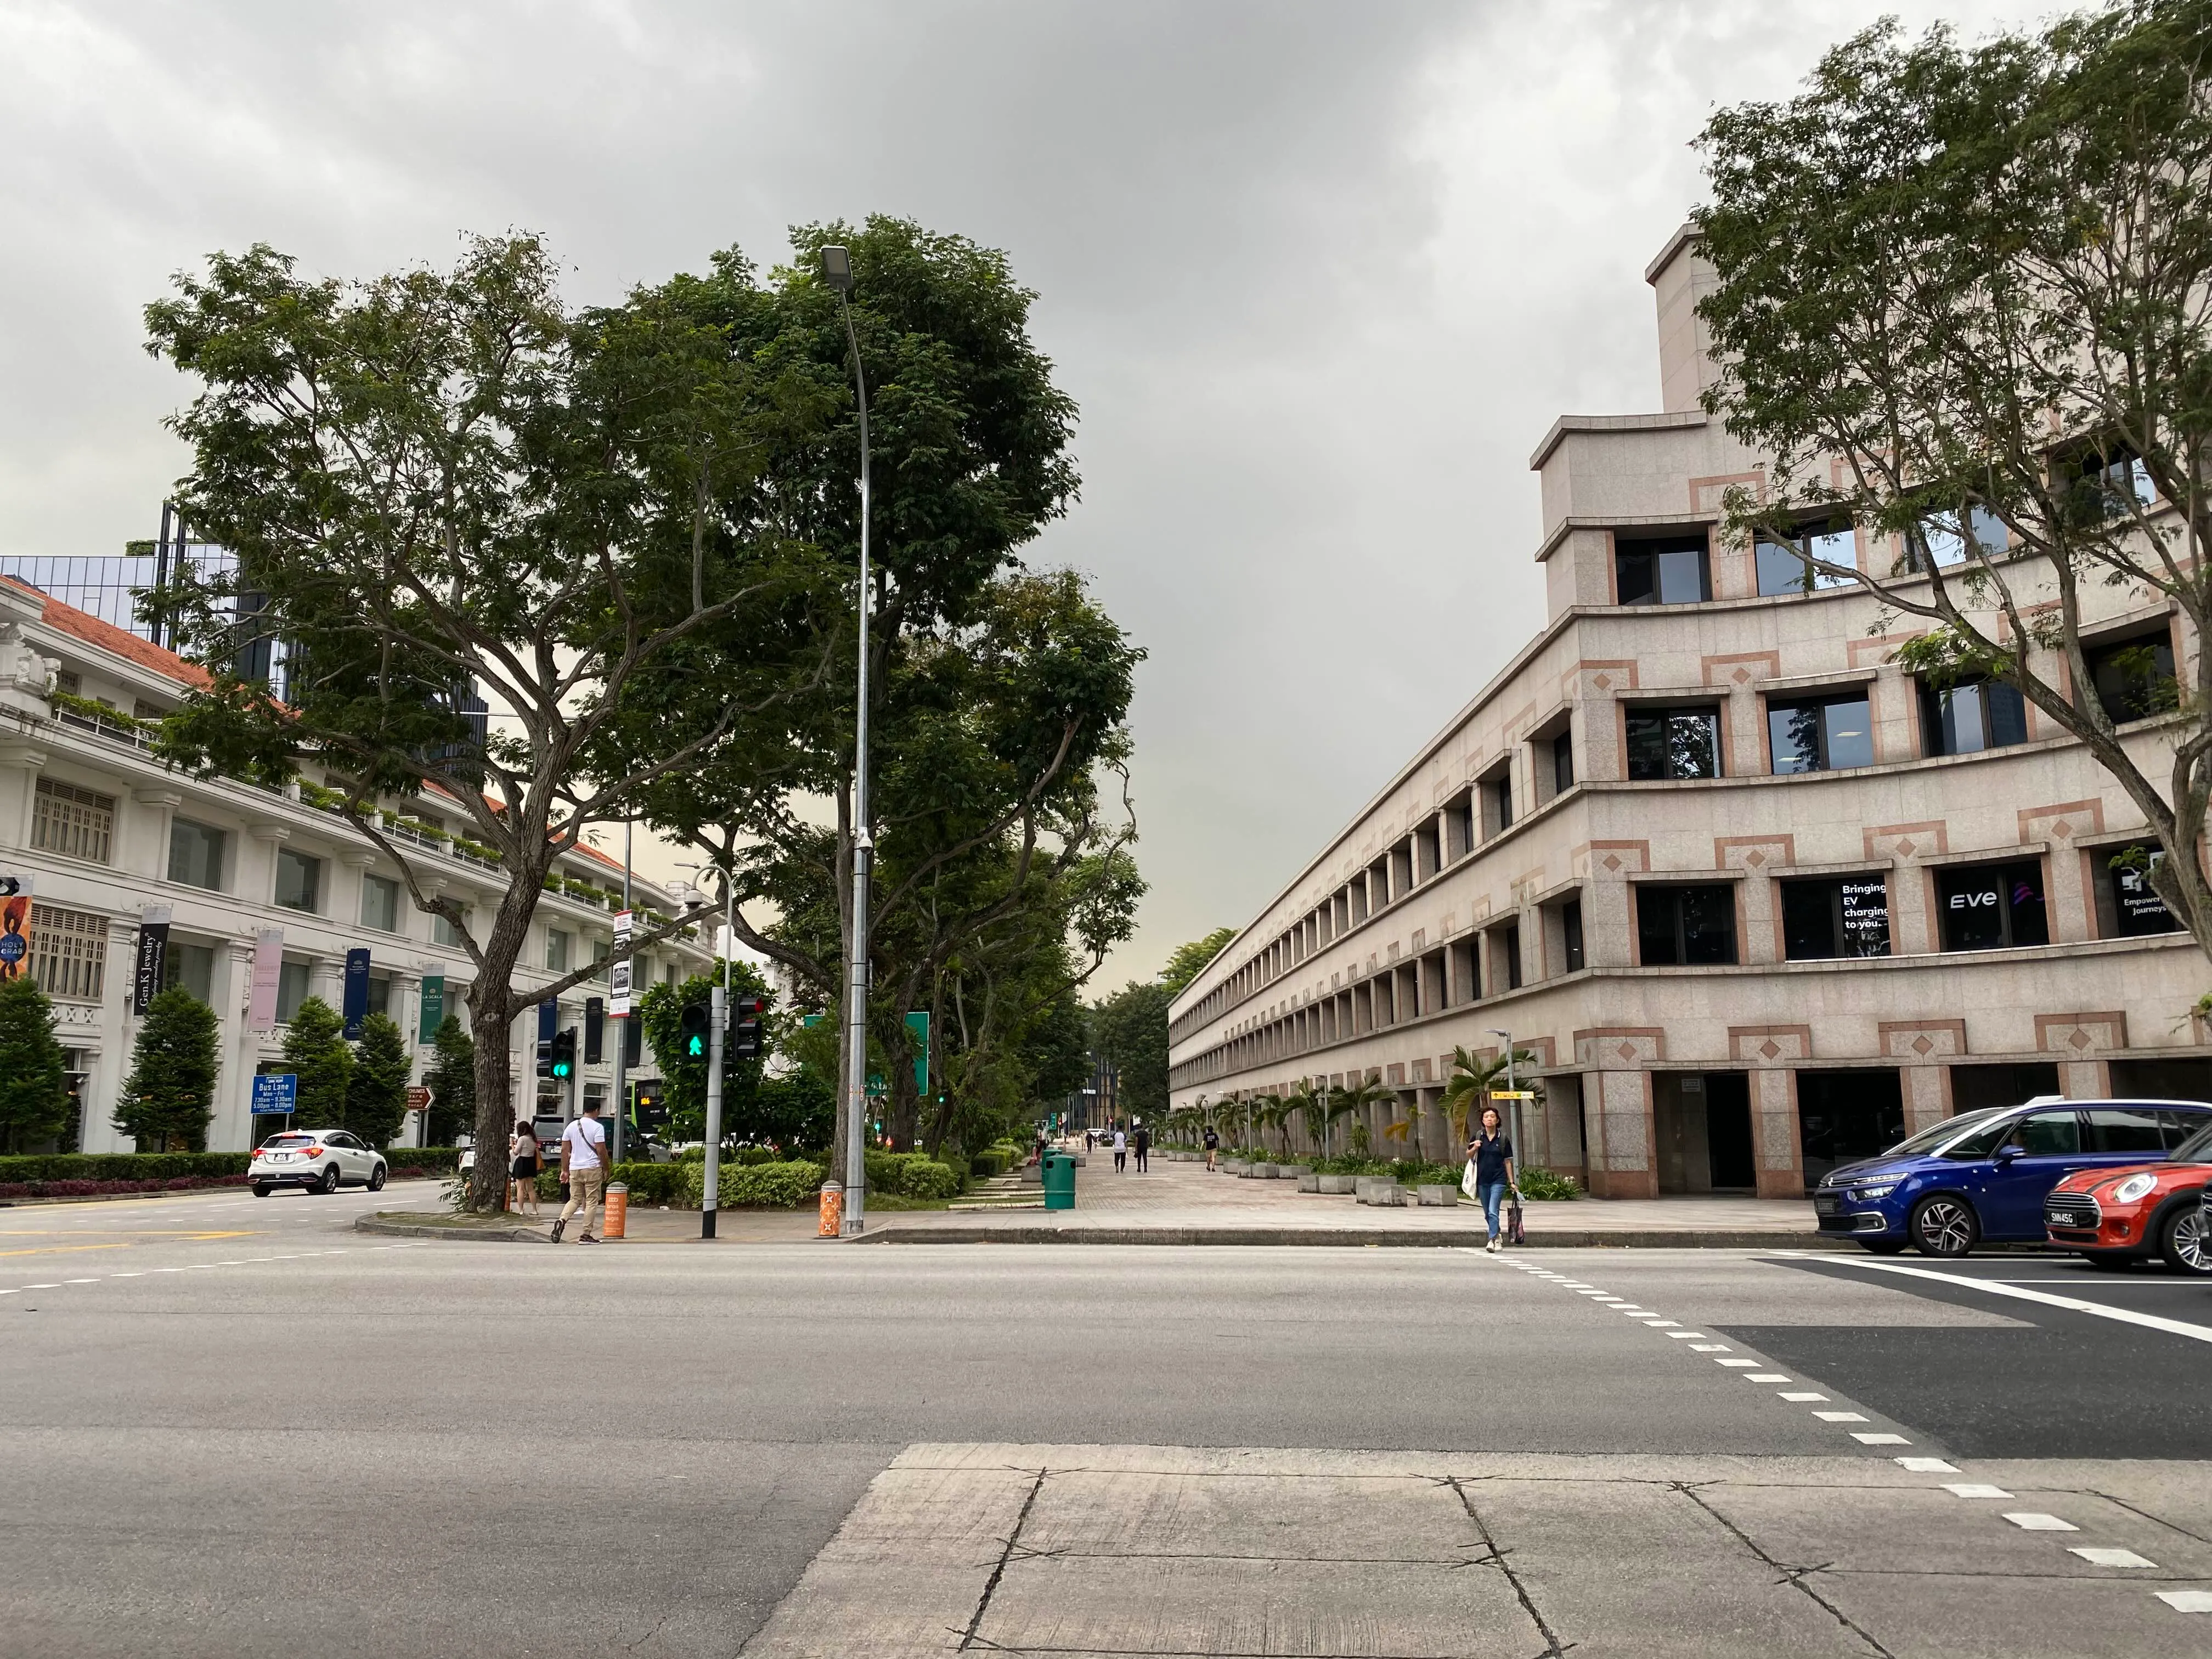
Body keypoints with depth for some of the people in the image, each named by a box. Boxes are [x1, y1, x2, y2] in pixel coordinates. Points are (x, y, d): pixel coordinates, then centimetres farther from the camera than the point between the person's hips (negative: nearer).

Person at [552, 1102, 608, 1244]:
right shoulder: (598, 1127, -9)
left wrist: (564, 1170, 14)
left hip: (574, 1169, 5)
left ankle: (562, 1220, -14)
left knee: (574, 1199, 13)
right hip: (592, 1168, -5)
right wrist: (606, 1169, -1)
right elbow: (601, 1150, -13)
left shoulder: (571, 1126, 8)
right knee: (591, 1202, 2)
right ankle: (585, 1235, 1)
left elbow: (564, 1150, 9)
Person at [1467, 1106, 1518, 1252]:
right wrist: (1475, 1148, -10)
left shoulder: (1503, 1139, 0)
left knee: (1493, 1212, -16)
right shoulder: (1478, 1137, 4)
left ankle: (1492, 1241, -18)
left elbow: (1508, 1162, 5)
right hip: (1482, 1181, 3)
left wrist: (1512, 1182, 4)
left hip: (1498, 1180, -3)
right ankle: (1497, 1237, 33)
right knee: (1487, 1214, 13)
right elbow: (1468, 1156, 12)